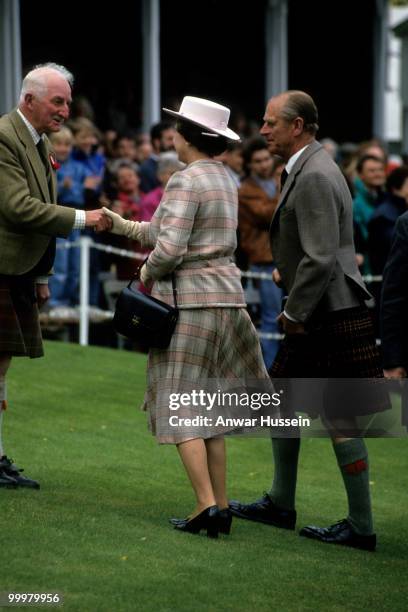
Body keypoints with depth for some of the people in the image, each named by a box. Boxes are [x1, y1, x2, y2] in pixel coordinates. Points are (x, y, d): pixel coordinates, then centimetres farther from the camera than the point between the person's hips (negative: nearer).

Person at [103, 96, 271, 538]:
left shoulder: (186, 182, -13)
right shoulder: (223, 180, 14)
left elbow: (169, 249, -21)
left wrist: (147, 272, -2)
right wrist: (123, 226, 21)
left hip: (189, 301, -8)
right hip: (226, 297, 8)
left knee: (181, 407, -3)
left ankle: (207, 504, -11)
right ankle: (220, 505, 10)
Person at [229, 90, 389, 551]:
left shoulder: (315, 176, -19)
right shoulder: (304, 170, 14)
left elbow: (320, 259, -25)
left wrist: (295, 314, -16)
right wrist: (294, 309, 17)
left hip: (329, 317, -11)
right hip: (313, 314, 11)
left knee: (339, 420, -5)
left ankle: (361, 527, 2)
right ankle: (281, 504, 31)